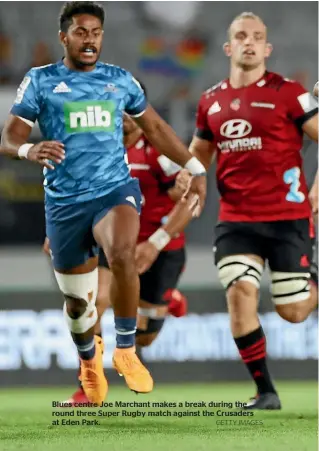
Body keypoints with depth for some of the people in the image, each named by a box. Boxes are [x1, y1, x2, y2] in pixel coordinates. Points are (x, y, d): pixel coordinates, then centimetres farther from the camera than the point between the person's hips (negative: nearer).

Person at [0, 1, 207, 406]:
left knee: (122, 253, -33)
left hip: (116, 190, 0)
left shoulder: (120, 80, 9)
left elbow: (155, 128, 21)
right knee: (77, 301, 8)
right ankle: (89, 363, 40)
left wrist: (194, 168, 18)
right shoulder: (40, 81, 3)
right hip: (64, 202, 0)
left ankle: (125, 350, -16)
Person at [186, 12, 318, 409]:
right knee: (240, 293, -14)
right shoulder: (211, 101, 9)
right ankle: (265, 391, -2)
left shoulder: (287, 93, -5)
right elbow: (198, 152, 23)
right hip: (235, 220, 3)